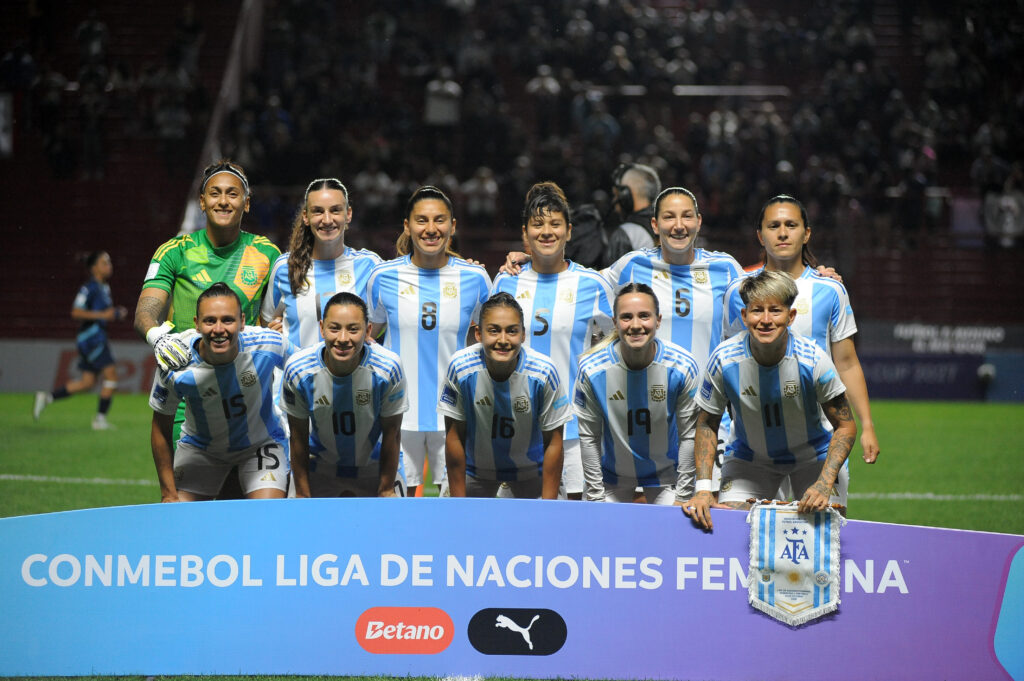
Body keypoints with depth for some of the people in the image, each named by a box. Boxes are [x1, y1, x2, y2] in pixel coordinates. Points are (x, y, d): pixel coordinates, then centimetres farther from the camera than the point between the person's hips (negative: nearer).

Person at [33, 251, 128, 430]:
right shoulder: (89, 288, -12)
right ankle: (100, 418, -8)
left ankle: (47, 397, 14)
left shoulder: (104, 288, 17)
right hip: (91, 336, -10)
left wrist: (116, 313, 9)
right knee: (111, 373, -12)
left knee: (87, 382, 9)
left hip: (97, 338, 10)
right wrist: (103, 315, -22)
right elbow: (75, 312, -17)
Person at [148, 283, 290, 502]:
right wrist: (169, 493, -10)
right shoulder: (175, 364, -28)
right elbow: (161, 428, -11)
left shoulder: (269, 345, -28)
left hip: (260, 443, 0)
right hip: (199, 447, 0)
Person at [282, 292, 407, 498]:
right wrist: (302, 494, -5)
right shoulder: (297, 369, -24)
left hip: (374, 467, 0)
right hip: (319, 467, 0)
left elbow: (392, 434, -13)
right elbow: (298, 436, -11)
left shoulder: (388, 368, -26)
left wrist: (386, 490, -7)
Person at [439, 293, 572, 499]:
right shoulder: (460, 367, -24)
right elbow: (455, 438, -14)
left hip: (531, 469, 0)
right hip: (476, 468, 1)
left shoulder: (544, 373, -25)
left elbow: (553, 443, -16)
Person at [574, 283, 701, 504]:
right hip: (611, 475, 0)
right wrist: (596, 498, -8)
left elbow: (689, 435, -12)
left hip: (665, 474, 0)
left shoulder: (683, 367, -20)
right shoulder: (592, 369, -20)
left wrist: (683, 498, -9)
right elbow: (589, 437, -11)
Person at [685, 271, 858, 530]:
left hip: (813, 457, -1)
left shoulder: (813, 360, -26)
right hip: (749, 458, 1)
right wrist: (703, 488, -18)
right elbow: (707, 424, -8)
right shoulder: (724, 360, -23)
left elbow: (845, 426, -16)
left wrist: (824, 483, -29)